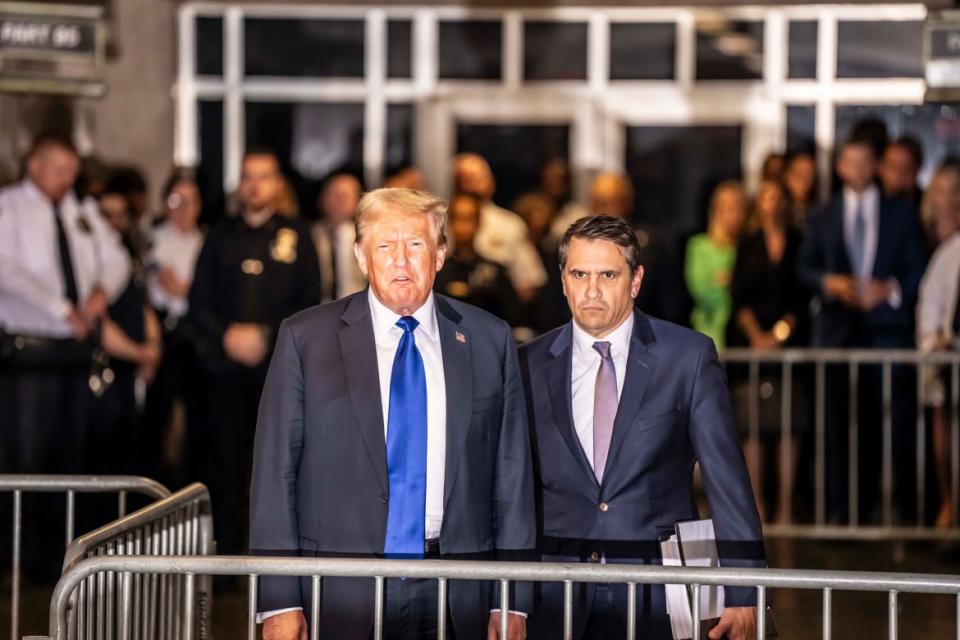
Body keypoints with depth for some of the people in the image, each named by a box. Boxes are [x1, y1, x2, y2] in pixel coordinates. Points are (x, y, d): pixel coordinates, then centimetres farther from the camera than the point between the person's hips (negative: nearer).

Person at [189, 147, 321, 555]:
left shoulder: (295, 237, 8)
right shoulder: (221, 237, 14)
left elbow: (309, 303, 4)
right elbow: (198, 302, 10)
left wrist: (267, 336, -9)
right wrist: (227, 336, -7)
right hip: (226, 365, 2)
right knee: (226, 465, -1)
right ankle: (228, 553, 3)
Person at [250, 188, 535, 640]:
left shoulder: (488, 341, 7)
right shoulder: (305, 339, 2)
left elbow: (512, 476, 7)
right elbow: (274, 473, 0)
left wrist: (512, 603, 3)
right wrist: (279, 602, -6)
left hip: (459, 602, 1)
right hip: (341, 598, -1)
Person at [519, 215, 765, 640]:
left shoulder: (688, 357, 0)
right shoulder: (529, 365, 6)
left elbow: (727, 481, -2)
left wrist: (742, 596, -7)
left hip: (656, 603, -2)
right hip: (556, 602, 2)